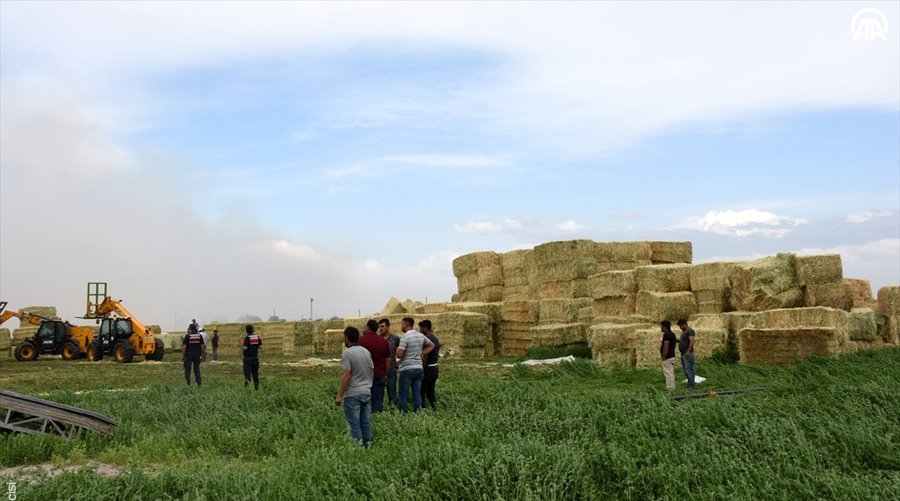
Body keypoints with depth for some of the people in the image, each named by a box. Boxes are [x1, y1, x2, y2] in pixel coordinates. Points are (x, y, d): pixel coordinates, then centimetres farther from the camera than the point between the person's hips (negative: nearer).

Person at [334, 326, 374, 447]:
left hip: (353, 394, -6)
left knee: (354, 424, -2)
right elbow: (371, 370, 14)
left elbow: (347, 375, -16)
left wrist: (340, 395, -13)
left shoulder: (347, 353, -12)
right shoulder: (366, 352, 8)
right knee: (366, 422, 10)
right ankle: (368, 444, 11)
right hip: (367, 392, 6)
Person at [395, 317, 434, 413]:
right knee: (417, 394, 7)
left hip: (407, 369, -6)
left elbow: (399, 355, -17)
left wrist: (397, 349, 4)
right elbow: (431, 346, 22)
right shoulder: (421, 336, 9)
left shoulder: (405, 337, -13)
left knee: (403, 395, 0)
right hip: (419, 368, 6)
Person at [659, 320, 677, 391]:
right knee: (671, 372, 13)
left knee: (668, 373, -5)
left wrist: (663, 357, -17)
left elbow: (666, 347, -23)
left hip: (667, 357, -10)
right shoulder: (672, 334, 13)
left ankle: (669, 388, -2)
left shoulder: (666, 335, -18)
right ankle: (672, 387, 18)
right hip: (672, 356, 10)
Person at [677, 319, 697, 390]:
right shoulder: (684, 332, 18)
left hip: (688, 354, -10)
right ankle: (690, 384, 20)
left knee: (689, 370, -9)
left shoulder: (690, 331, -12)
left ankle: (691, 386, -6)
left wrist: (688, 351, -29)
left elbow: (692, 341, -23)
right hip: (683, 354, 10)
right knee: (685, 370, 13)